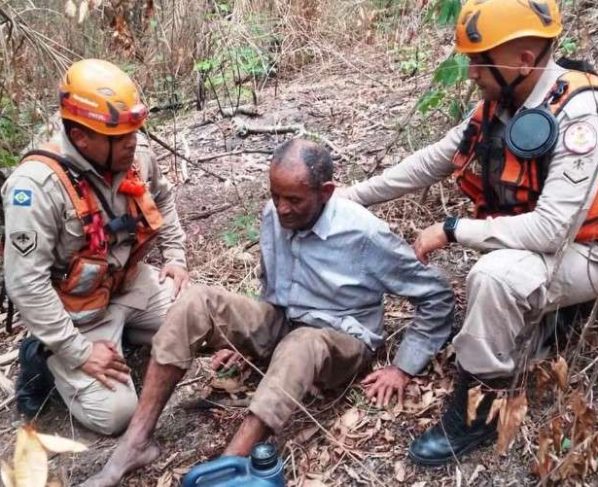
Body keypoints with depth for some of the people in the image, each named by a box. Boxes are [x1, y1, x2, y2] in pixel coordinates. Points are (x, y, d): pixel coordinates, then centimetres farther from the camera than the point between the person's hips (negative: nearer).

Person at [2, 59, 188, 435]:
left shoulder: (137, 153, -10)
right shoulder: (38, 184, -30)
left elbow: (163, 199, 14)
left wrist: (176, 257, 6)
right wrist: (78, 351, -24)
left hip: (131, 283, 7)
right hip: (78, 311, -6)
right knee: (115, 414, -12)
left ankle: (122, 330, 18)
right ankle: (45, 355, 11)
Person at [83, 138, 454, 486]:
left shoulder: (364, 233, -21)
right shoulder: (274, 216, -4)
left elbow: (437, 296, -13)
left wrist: (404, 368, -13)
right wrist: (244, 335, 14)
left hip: (340, 341, -5)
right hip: (280, 323, 5)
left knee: (301, 344, -42)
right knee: (198, 302, -21)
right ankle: (137, 441, -23)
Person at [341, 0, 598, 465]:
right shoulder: (499, 105, -3)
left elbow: (550, 229, -33)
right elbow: (429, 163, 6)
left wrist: (452, 230, -26)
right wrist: (350, 197, 6)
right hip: (524, 244, 9)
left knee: (495, 275, -33)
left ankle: (473, 416, -18)